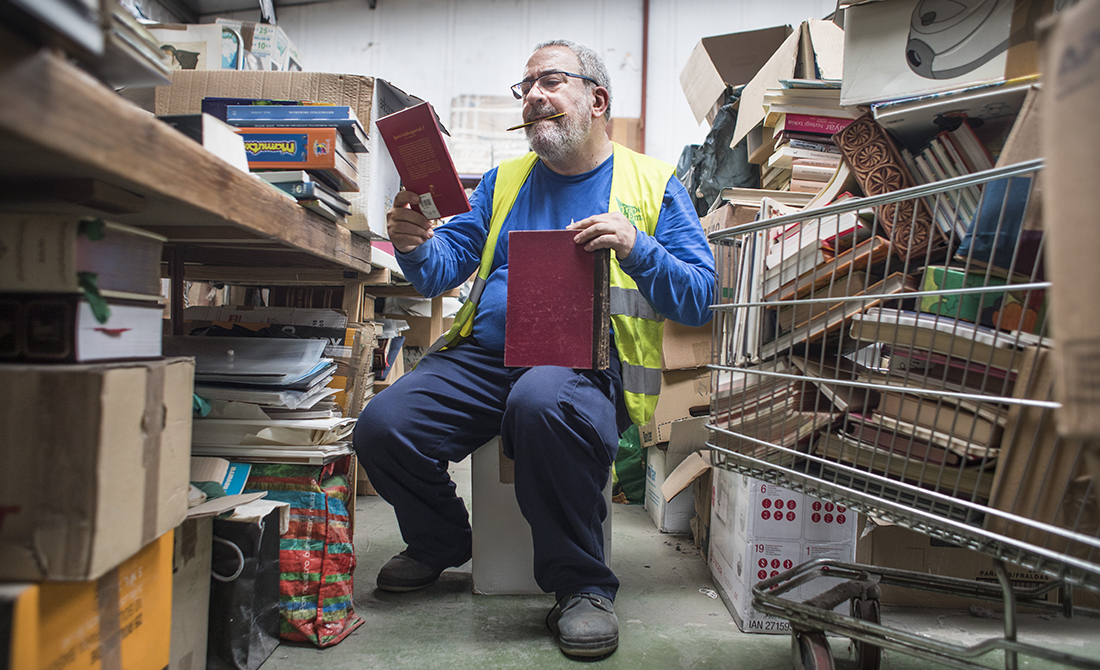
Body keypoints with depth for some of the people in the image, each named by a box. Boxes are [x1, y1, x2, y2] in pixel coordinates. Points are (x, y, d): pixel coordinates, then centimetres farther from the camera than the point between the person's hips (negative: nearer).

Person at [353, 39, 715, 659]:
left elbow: (700, 298, 2)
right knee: (382, 425, -18)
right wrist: (416, 245, -10)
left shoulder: (654, 183, 10)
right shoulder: (504, 180, 21)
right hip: (484, 356, 5)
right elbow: (447, 266, 13)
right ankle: (442, 542, 14)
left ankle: (582, 585, -17)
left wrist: (636, 248, -15)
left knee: (542, 403, -39)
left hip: (586, 367, -4)